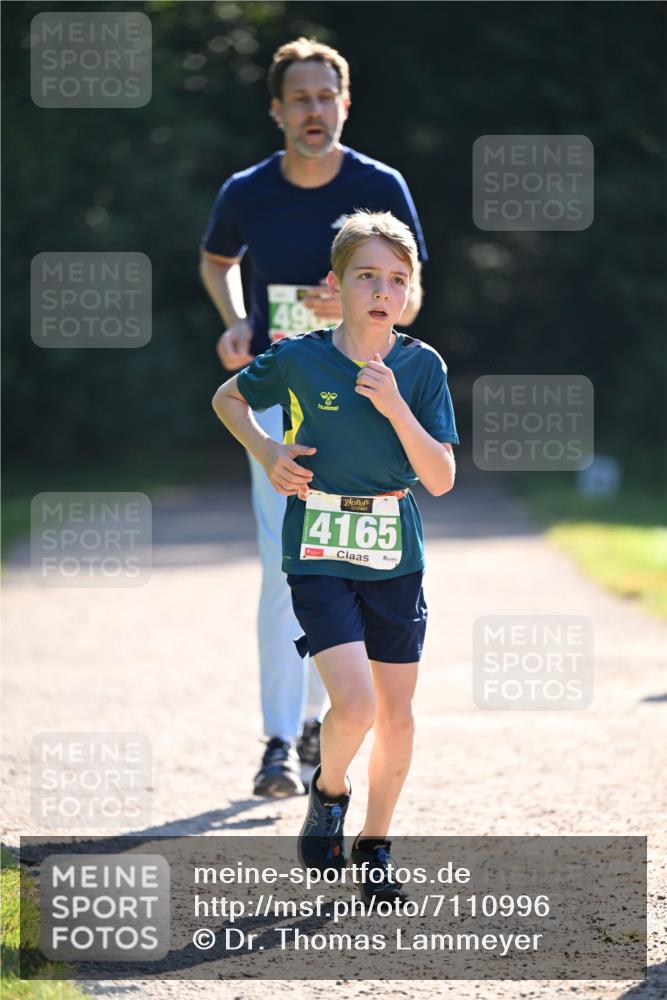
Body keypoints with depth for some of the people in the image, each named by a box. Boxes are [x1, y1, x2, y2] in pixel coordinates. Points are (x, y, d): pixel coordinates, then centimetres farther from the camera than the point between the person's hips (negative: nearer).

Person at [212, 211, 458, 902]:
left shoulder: (422, 368, -3)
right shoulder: (298, 359, -7)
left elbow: (441, 479, -8)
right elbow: (228, 398, 12)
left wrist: (396, 407, -20)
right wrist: (266, 453, -5)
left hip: (395, 559, 3)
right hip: (318, 554, -3)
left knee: (396, 716, 7)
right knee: (355, 703, -18)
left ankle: (374, 846, 25)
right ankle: (328, 793, 13)